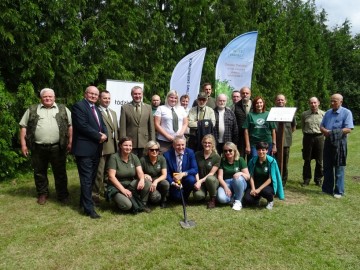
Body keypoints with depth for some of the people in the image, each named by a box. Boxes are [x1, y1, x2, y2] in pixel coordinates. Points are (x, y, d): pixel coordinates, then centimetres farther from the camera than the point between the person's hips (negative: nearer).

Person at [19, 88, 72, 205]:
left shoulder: (63, 109, 7)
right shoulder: (32, 110, 8)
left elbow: (70, 125, 5)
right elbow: (23, 127, 7)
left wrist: (70, 142, -2)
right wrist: (23, 145, 1)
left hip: (57, 147, -1)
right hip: (38, 148, 1)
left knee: (60, 172, 6)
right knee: (39, 172, 11)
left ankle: (63, 195, 18)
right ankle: (42, 194, 28)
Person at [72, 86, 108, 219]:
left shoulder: (97, 109, 20)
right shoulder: (79, 106, -7)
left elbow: (103, 125, 15)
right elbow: (83, 125, -18)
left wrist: (104, 135, -7)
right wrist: (98, 136, -14)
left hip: (96, 148, 9)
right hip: (84, 148, -8)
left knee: (92, 178, 15)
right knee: (86, 178, -5)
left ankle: (84, 201, 30)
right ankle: (89, 208, -1)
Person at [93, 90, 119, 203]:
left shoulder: (113, 112, 19)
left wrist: (117, 142, 15)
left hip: (113, 147, 8)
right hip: (101, 146, -8)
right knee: (99, 172, -2)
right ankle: (95, 194, 9)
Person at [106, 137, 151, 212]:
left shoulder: (134, 157, 2)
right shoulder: (114, 157, -11)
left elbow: (140, 172, -8)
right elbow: (111, 176, -16)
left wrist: (142, 179, -33)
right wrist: (123, 189, -23)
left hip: (131, 185, 5)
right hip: (116, 187, -4)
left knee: (147, 183, -23)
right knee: (127, 205, -32)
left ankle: (143, 204, -3)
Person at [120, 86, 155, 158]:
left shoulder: (148, 107, 9)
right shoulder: (125, 108, 3)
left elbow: (151, 126, 8)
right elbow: (122, 128, 0)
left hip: (145, 143, 2)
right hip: (130, 143, -2)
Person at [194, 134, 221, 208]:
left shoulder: (216, 157, -6)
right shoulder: (197, 155, 3)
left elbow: (211, 173, -10)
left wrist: (201, 181, -19)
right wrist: (198, 181, -16)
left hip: (212, 181, -1)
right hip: (199, 181, 1)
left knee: (210, 178, -39)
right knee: (198, 195, -31)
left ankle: (213, 199, -11)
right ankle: (204, 192, 10)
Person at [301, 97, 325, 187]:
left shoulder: (323, 114, 0)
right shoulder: (304, 114, 4)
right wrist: (306, 134, 12)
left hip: (319, 137, -1)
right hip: (308, 137, 1)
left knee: (319, 161, 6)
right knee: (307, 160, 6)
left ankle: (318, 179, 19)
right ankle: (306, 179, 16)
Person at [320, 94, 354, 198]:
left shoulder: (346, 113, -7)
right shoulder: (328, 113, 12)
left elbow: (348, 129, -14)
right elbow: (321, 126, 12)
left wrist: (334, 133, -21)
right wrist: (326, 131, -10)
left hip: (339, 142, -5)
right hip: (328, 142, 6)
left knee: (339, 168, 1)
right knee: (327, 167, 11)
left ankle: (339, 191, 11)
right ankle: (327, 189, 23)